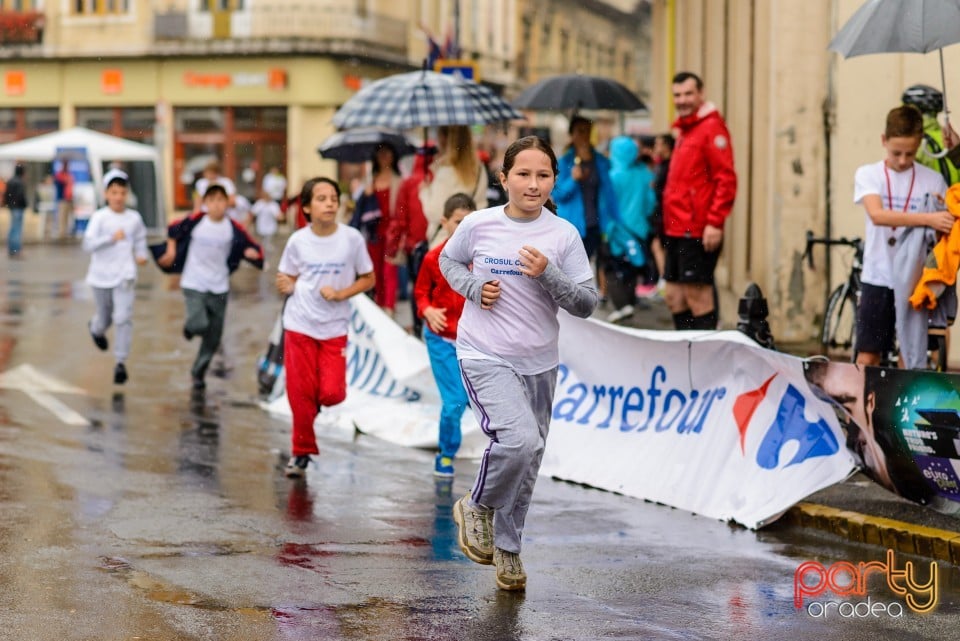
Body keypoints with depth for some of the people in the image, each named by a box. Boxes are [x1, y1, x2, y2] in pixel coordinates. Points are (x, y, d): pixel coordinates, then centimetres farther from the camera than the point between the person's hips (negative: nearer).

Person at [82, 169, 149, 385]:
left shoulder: (135, 218, 0)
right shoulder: (99, 217, -10)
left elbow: (140, 238, 19)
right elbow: (88, 244, -18)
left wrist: (141, 254, 2)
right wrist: (112, 238, -27)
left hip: (124, 276, 1)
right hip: (101, 276, -1)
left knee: (123, 318, -13)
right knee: (104, 319, 15)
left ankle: (121, 362, -6)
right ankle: (96, 328, 52)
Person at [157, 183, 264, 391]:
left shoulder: (233, 228, -8)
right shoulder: (196, 220, -9)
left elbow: (252, 247, -3)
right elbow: (174, 230, 9)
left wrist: (253, 253, -24)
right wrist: (171, 251, 5)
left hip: (219, 287, 2)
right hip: (194, 284, -2)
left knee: (213, 338, 7)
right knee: (199, 325, -21)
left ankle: (198, 373, 28)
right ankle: (190, 326, 17)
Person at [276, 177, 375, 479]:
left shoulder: (352, 238, -6)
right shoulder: (298, 241, -3)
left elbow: (368, 279, 3)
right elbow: (290, 280, 10)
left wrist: (340, 294, -13)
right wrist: (287, 286, -14)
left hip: (335, 328, 0)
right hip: (299, 325, 0)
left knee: (332, 393, -11)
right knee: (300, 394, 0)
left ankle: (318, 401, 25)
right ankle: (301, 452, 17)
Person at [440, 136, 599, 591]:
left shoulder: (564, 235, -3)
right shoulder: (479, 225, -6)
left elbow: (587, 304, -3)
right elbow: (448, 261, 14)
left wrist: (549, 275, -19)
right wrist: (474, 287, -6)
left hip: (539, 362, 3)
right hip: (485, 357, -3)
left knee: (527, 464, 11)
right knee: (519, 440, -25)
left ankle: (506, 549, 32)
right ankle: (477, 507, 3)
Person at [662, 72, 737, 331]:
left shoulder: (711, 128, -9)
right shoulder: (685, 130, 19)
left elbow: (726, 180, -16)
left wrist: (715, 222, -21)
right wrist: (670, 225, 18)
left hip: (697, 232, -9)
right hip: (677, 230, 9)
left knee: (697, 293, -8)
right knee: (674, 295, 10)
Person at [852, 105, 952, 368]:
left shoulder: (933, 181, 3)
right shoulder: (868, 175, 0)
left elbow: (946, 226, 7)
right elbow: (877, 215, -19)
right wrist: (929, 219, -28)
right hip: (878, 278, 0)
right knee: (867, 358, 0)